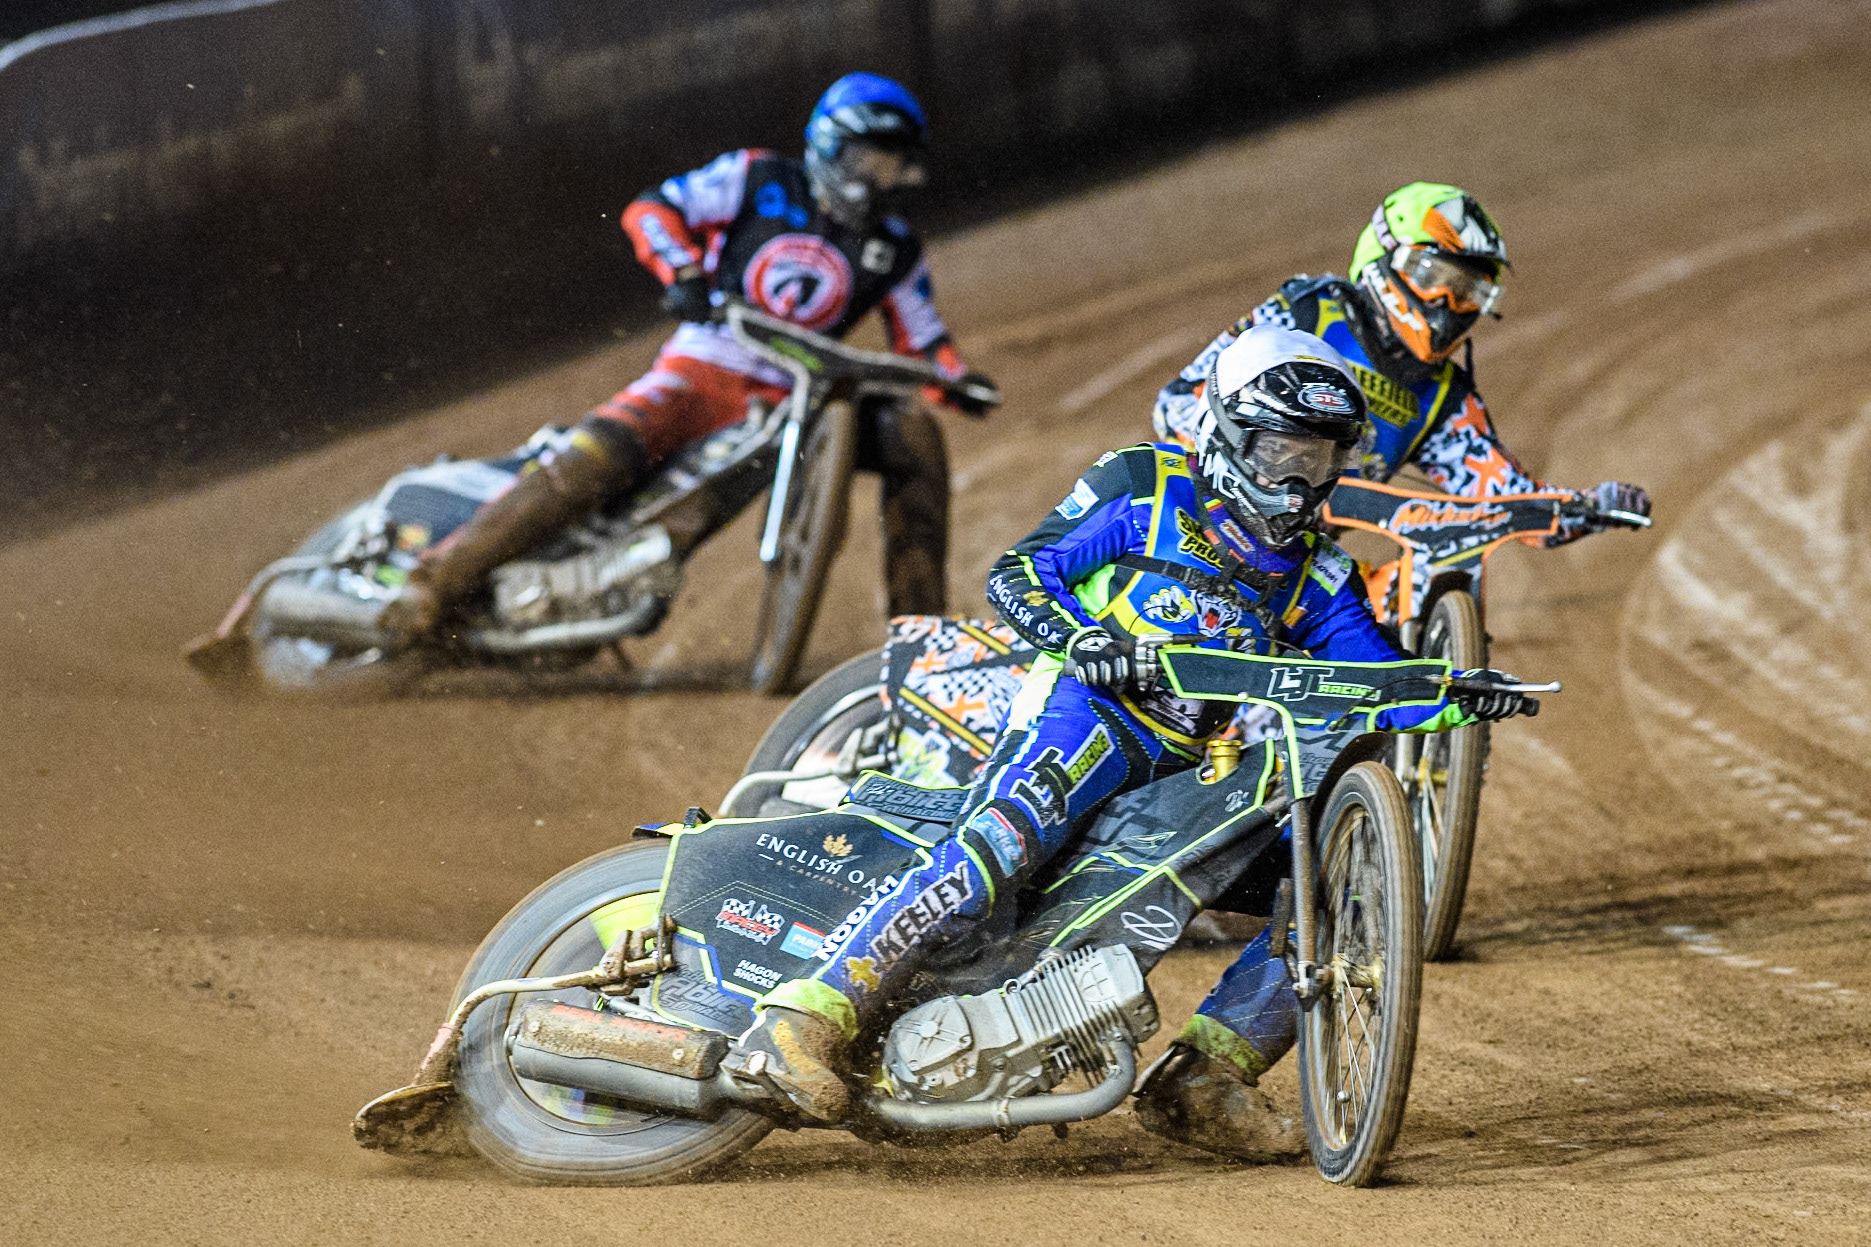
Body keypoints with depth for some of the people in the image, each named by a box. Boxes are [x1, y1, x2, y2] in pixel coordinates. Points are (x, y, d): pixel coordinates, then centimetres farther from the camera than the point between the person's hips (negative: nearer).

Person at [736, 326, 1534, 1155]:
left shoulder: (1313, 573, 20)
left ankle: (1204, 1076, -9)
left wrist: (1454, 699, -8)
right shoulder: (1145, 491, 6)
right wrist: (1077, 638, -19)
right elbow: (1015, 573, 1)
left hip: (1201, 767, 6)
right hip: (1090, 710, -6)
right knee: (1002, 845, -34)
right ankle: (808, 1017, -39)